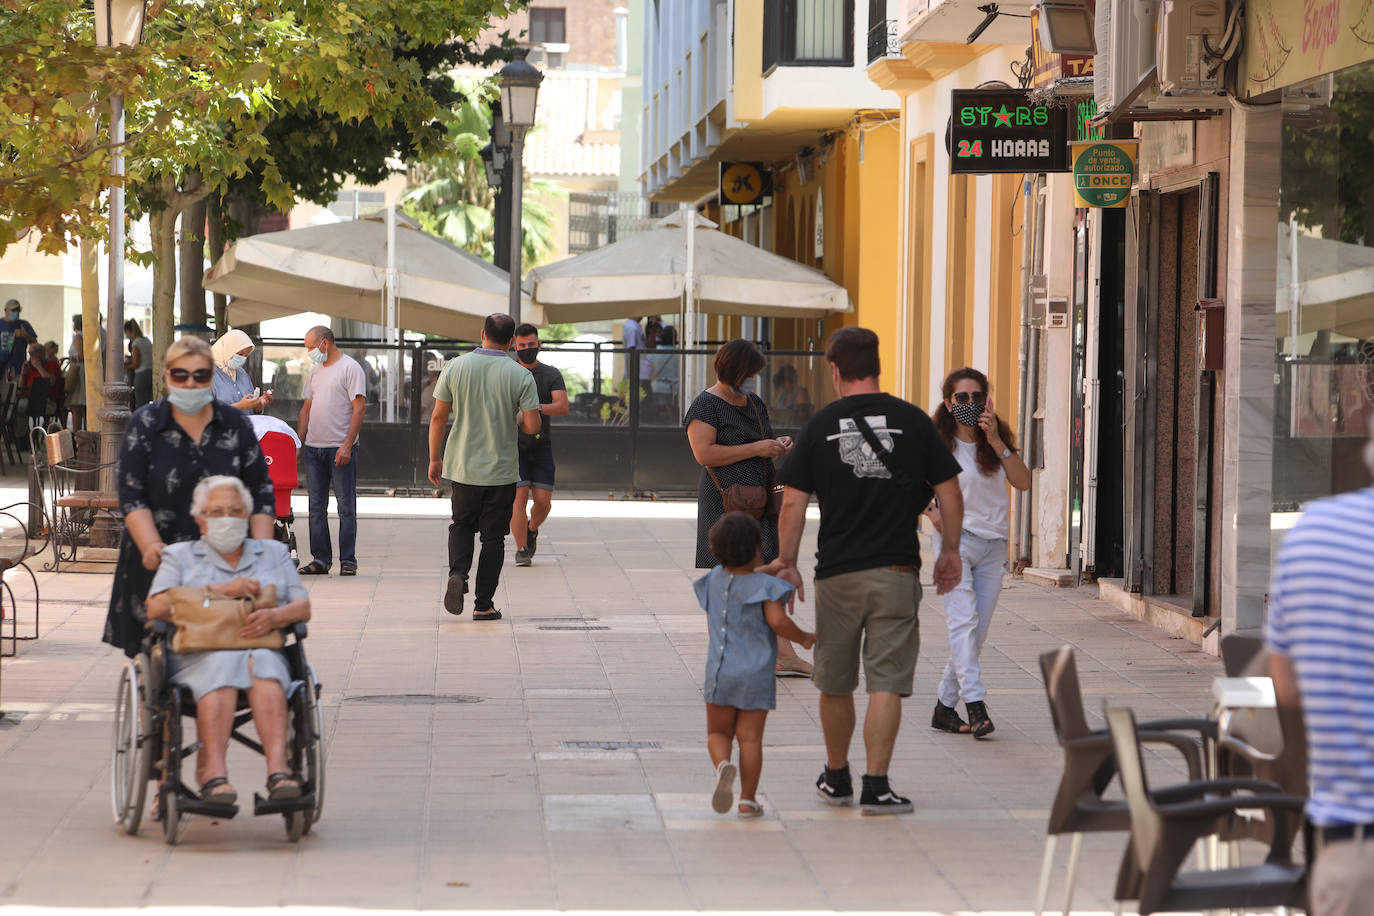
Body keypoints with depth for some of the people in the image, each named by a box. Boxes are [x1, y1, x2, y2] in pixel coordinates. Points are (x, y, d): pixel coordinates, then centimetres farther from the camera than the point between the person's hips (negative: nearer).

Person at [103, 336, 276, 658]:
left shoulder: (235, 425, 6)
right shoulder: (144, 424, 2)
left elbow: (261, 491, 8)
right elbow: (131, 495, -3)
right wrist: (152, 545, -18)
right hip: (160, 560, -1)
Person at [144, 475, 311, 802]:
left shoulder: (274, 553, 25)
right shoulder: (179, 556, 20)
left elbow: (303, 606, 12)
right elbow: (157, 608, 2)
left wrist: (274, 616, -12)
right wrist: (219, 590, -7)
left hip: (264, 650, 1)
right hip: (197, 658, -1)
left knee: (262, 663, -35)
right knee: (223, 664, -36)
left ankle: (278, 769, -52)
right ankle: (213, 773, -51)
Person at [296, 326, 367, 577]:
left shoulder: (350, 368, -5)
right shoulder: (315, 371, 18)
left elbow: (359, 408, -11)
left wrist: (347, 445, -18)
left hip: (340, 449, -7)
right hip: (314, 448, 7)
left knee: (346, 506, -3)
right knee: (316, 507, 6)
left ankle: (348, 561, 0)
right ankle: (320, 559, 10)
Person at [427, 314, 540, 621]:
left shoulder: (456, 367, -4)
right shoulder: (520, 376, -9)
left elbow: (438, 417, -1)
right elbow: (532, 426, -12)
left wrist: (435, 459, 9)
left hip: (462, 468, 2)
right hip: (501, 470, -2)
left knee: (462, 525, 20)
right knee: (493, 537, 8)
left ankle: (458, 572, -7)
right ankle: (483, 604, 8)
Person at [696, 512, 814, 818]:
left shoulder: (714, 580, 3)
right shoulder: (764, 585, -12)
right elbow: (778, 621, -22)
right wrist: (804, 638, -6)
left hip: (720, 671, 3)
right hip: (756, 675, -3)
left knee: (718, 732, 13)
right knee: (750, 737, 3)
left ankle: (722, 765, -17)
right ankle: (748, 800, 2)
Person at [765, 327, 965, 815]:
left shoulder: (819, 426, -1)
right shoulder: (913, 421, 0)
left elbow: (793, 505, -3)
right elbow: (949, 494, 2)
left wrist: (787, 563, 7)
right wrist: (950, 551, 15)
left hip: (837, 573, 1)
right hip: (896, 572, -1)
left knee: (836, 683, 15)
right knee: (886, 682, 0)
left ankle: (837, 778, 28)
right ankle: (876, 787, -7)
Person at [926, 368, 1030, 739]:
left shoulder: (998, 439, 7)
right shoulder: (938, 444, -2)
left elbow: (1023, 482, -7)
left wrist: (996, 442, -16)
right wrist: (931, 511, -8)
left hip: (993, 544, 4)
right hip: (955, 540, -4)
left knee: (977, 632, 4)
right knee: (963, 620, -19)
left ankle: (944, 707, 14)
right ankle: (975, 704, -28)